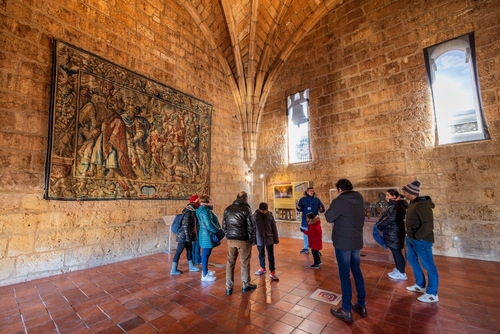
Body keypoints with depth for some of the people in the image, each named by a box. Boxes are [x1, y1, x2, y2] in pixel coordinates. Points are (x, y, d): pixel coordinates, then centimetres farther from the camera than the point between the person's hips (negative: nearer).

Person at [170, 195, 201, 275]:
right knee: (179, 252, 2)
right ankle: (173, 270, 14)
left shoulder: (191, 211, 7)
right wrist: (187, 237, -22)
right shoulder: (188, 212, -23)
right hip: (184, 236, -10)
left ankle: (191, 267, 30)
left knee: (189, 250, 17)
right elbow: (185, 225, -26)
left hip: (187, 236, 10)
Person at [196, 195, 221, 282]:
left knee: (206, 254, 20)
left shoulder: (204, 209, 12)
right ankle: (205, 275, 10)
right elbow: (209, 225, -27)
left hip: (206, 235, 10)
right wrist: (219, 230, -14)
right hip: (207, 235, -10)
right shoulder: (205, 210, -22)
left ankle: (205, 270, 34)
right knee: (205, 254, 0)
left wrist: (218, 229, 12)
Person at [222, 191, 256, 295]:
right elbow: (250, 226, -10)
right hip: (243, 240, -4)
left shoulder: (227, 209, 6)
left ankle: (229, 288, 19)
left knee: (230, 263, 13)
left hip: (231, 240, 4)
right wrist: (252, 240, 1)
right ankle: (245, 285, 26)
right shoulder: (246, 209, -10)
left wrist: (228, 236, 16)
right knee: (245, 263, 11)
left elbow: (224, 225, 9)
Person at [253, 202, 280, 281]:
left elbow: (274, 228, 0)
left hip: (269, 239, 0)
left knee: (271, 256, 5)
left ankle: (272, 272, 14)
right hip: (259, 239, 0)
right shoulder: (255, 216, -10)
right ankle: (262, 268, 37)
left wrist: (276, 239, 3)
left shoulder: (270, 215, -7)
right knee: (261, 254, 17)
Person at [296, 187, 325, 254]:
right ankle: (306, 248, 25)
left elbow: (322, 208, -1)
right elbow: (300, 209, -7)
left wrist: (321, 209, -24)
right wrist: (298, 208, -30)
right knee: (306, 234, 13)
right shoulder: (302, 199, -1)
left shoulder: (317, 200, 1)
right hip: (305, 221, 0)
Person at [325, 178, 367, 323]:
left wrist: (331, 208, 3)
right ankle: (362, 305, 31)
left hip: (343, 242, -7)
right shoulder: (360, 199, 4)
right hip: (357, 241, 7)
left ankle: (346, 311, 14)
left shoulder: (340, 201, -19)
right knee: (357, 272, 19)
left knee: (345, 275, 3)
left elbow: (329, 218, -13)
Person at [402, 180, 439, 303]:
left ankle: (432, 294, 16)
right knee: (412, 260, 21)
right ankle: (420, 285, 36)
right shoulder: (413, 203, 7)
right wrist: (411, 236, 12)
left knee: (429, 266, 3)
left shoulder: (422, 205, -22)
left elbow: (428, 225, -26)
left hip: (421, 240, -10)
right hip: (411, 238, 10)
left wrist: (416, 236, -21)